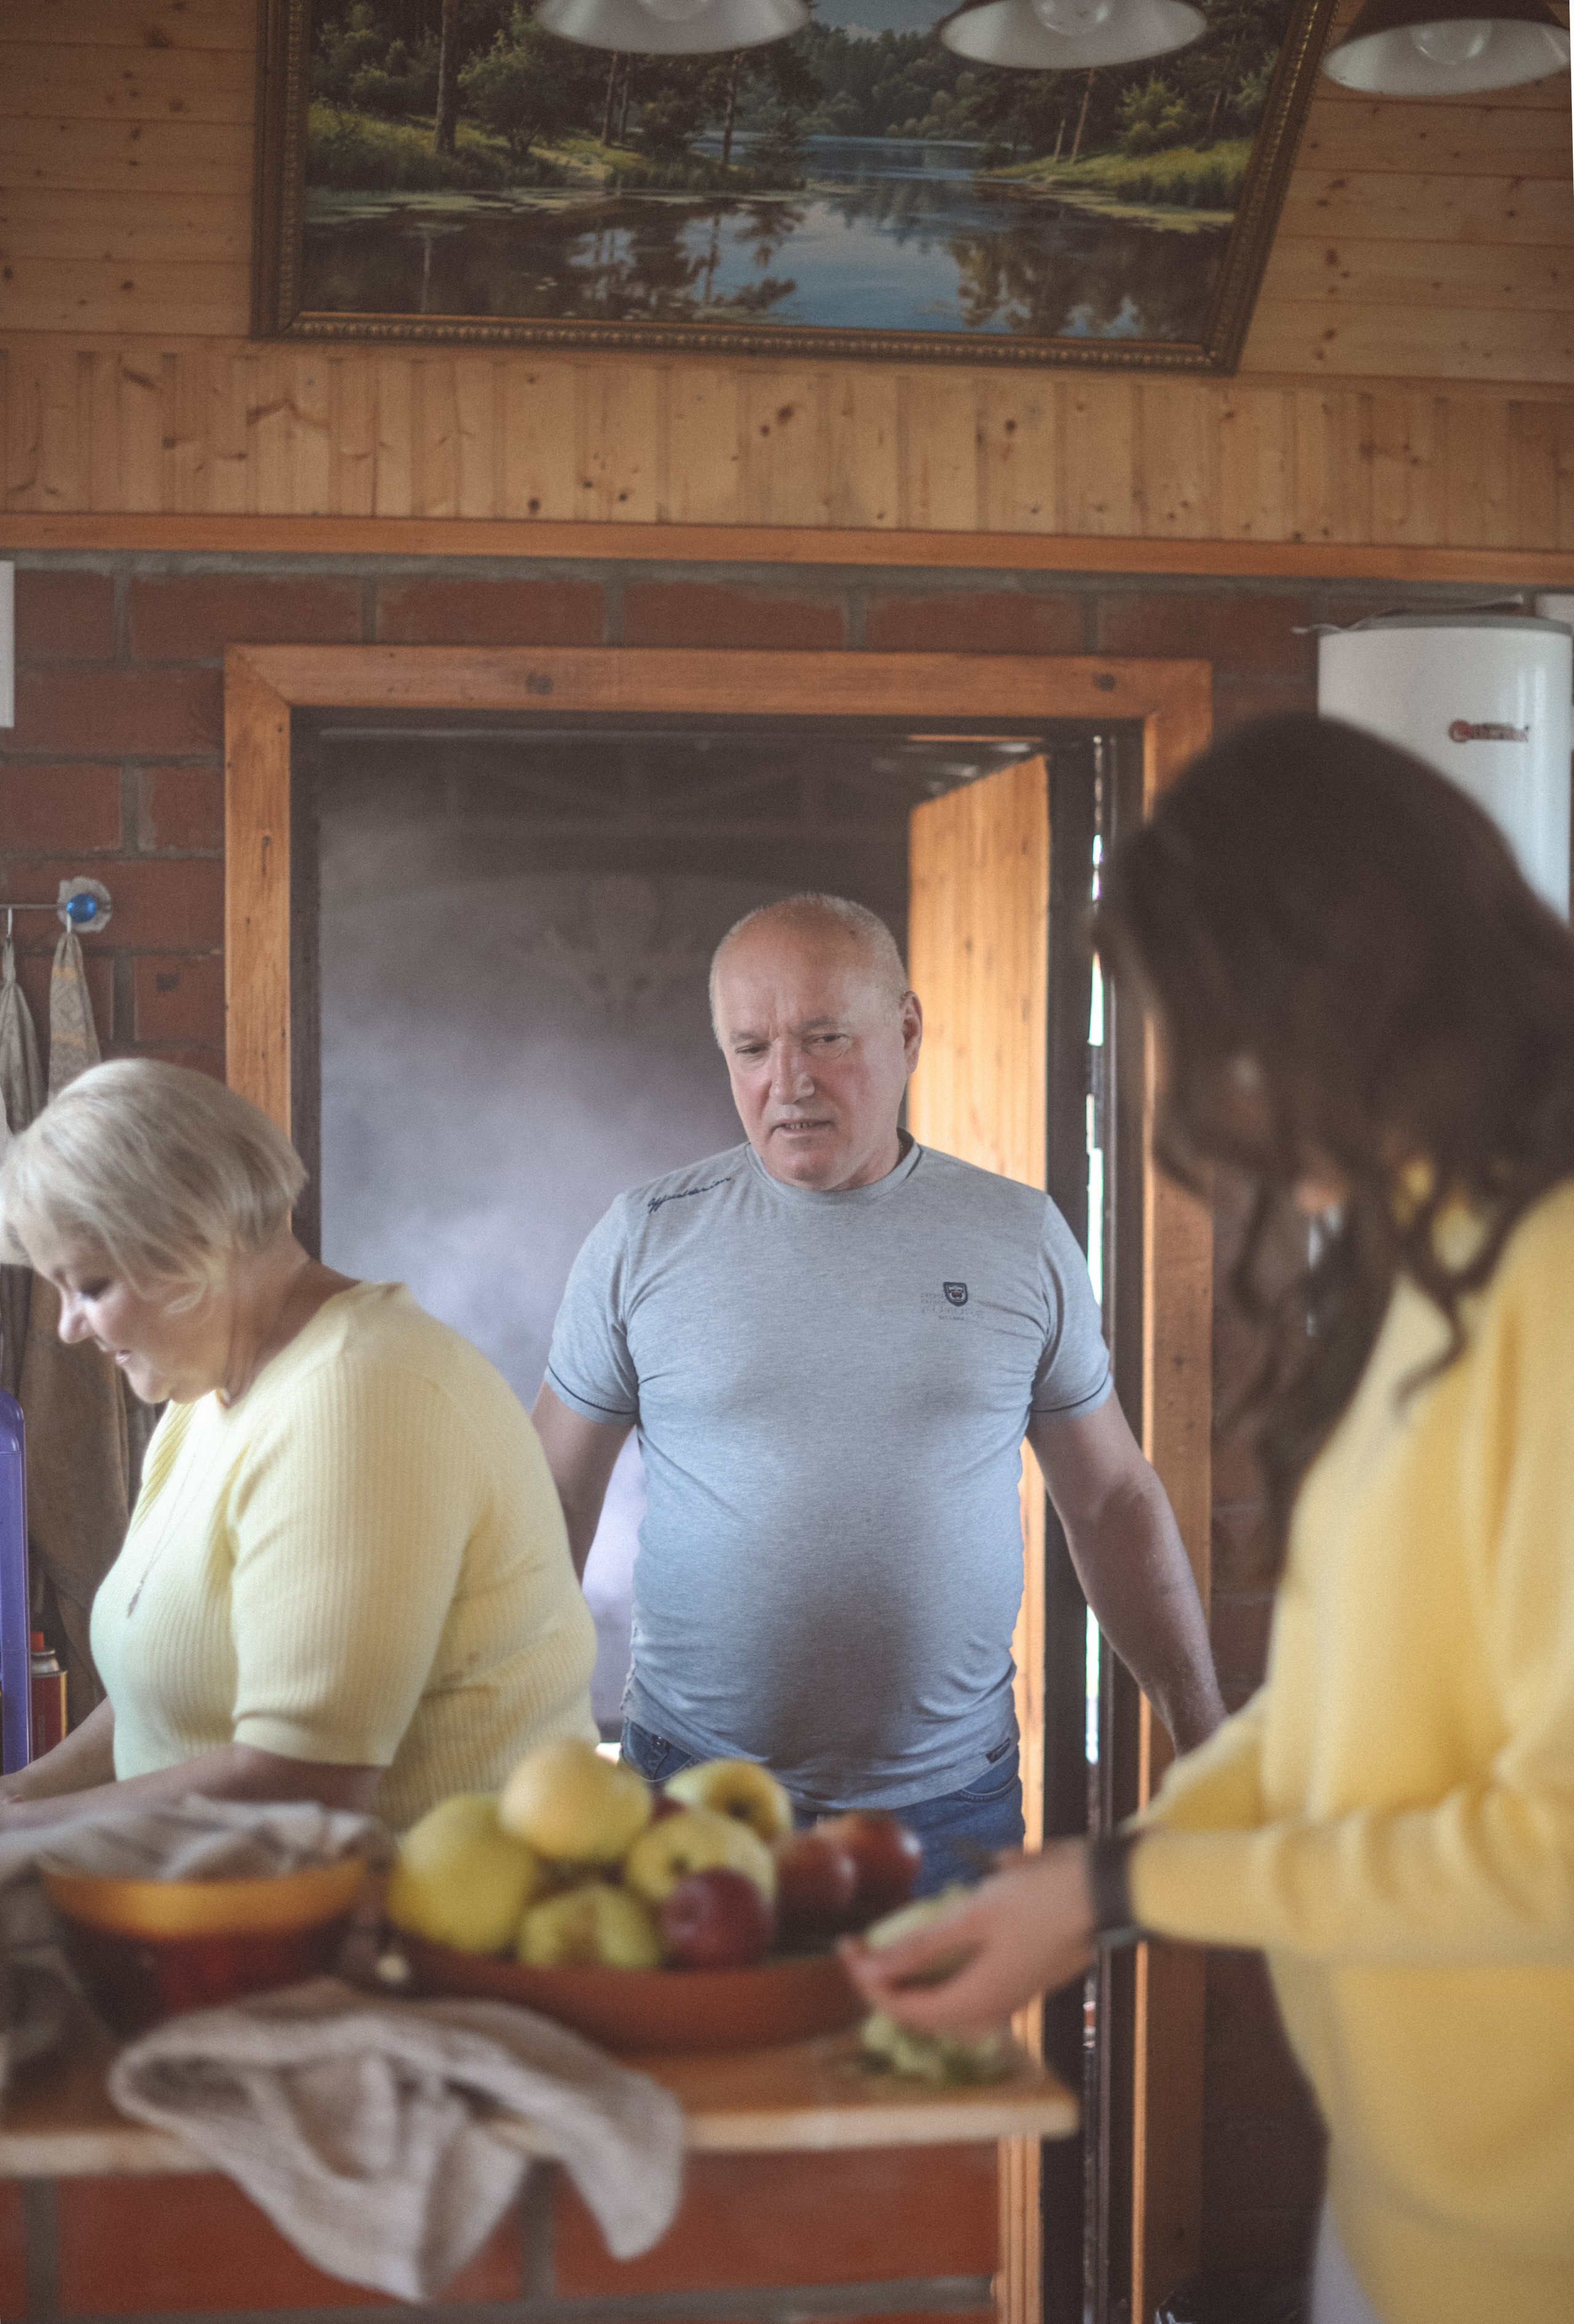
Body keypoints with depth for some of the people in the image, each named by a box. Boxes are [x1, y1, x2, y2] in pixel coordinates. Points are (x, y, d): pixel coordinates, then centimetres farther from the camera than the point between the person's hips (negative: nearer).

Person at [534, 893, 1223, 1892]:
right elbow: (556, 1497, 5)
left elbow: (1114, 1499, 8)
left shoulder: (1022, 1237, 2)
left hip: (950, 1805, 1)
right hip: (695, 1800, 0)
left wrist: (1208, 1743, 6)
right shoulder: (645, 1239, -1)